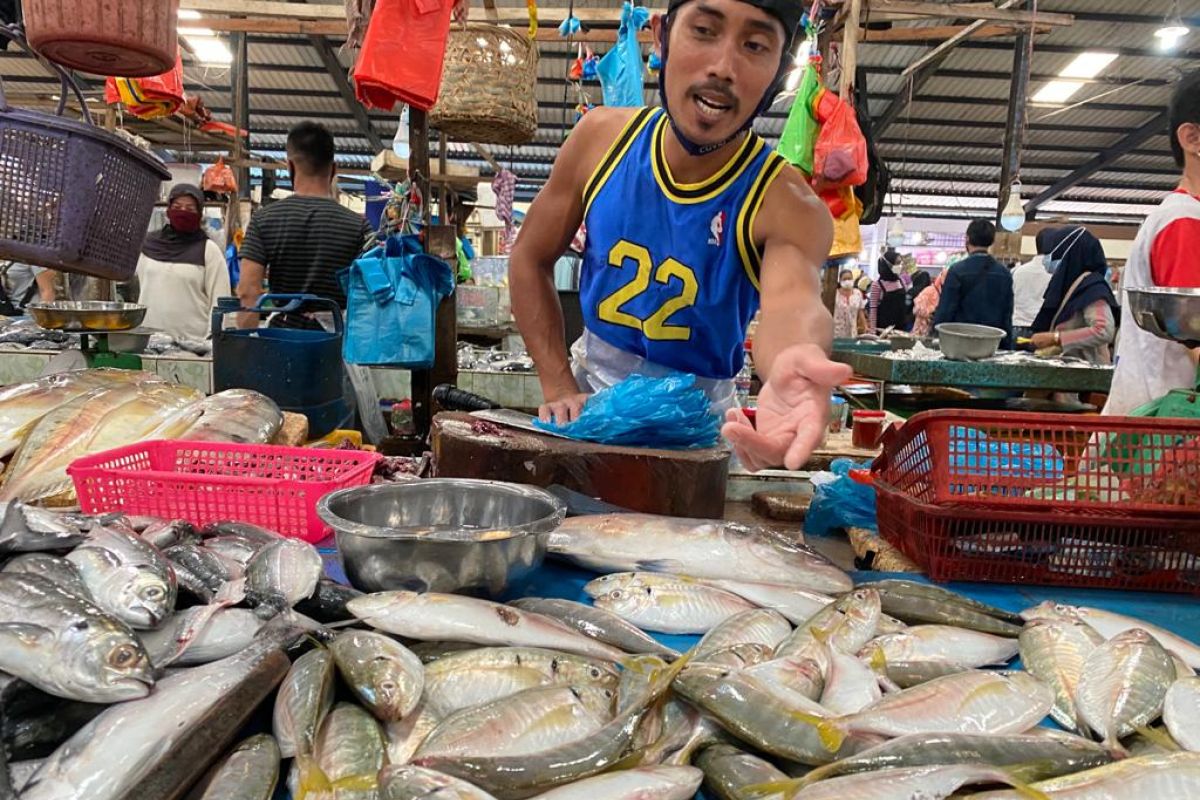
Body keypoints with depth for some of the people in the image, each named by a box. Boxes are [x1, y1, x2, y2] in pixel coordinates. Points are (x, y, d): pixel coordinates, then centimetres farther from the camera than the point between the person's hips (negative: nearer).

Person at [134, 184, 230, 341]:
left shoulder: (209, 250, -3)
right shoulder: (149, 244, 9)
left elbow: (219, 300, -7)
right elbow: (137, 287, 18)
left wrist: (211, 340, -12)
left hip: (192, 342, -3)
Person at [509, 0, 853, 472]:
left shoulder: (788, 204, -22)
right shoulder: (602, 137, -12)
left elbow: (792, 301, -44)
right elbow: (530, 260, -1)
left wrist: (794, 360, -68)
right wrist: (560, 388, -9)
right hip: (591, 391, 2)